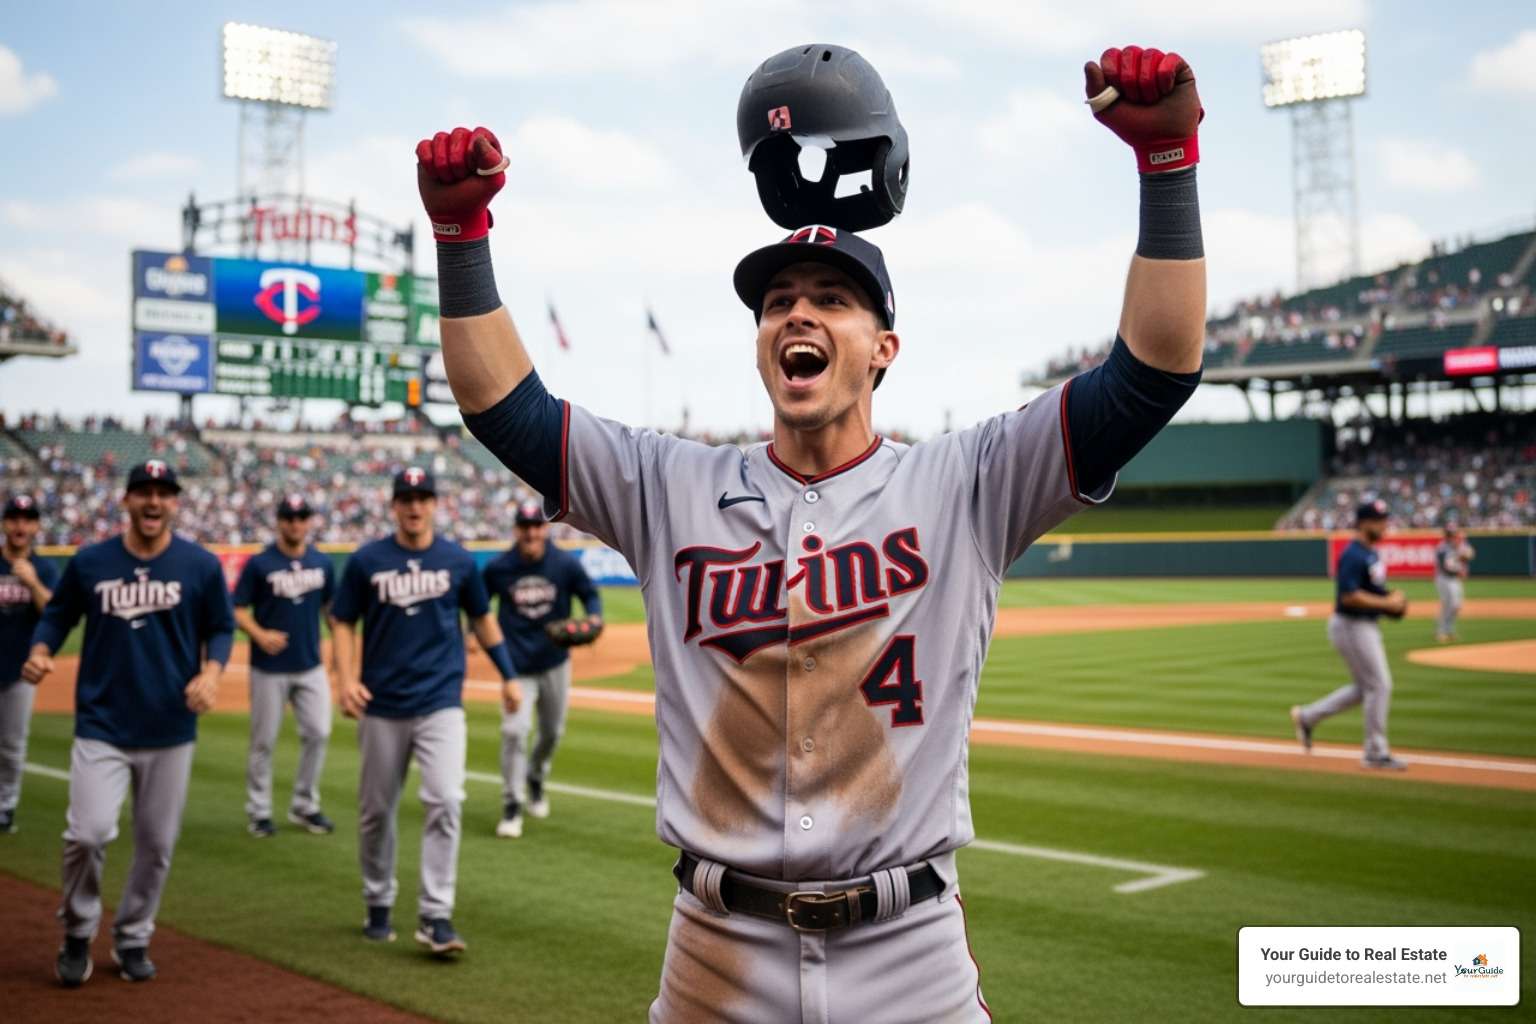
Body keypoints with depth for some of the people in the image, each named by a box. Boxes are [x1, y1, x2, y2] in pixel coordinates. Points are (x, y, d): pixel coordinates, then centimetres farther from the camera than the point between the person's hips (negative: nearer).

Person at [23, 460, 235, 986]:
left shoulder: (201, 565, -2)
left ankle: (132, 939, 31)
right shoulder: (90, 562, 0)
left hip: (171, 730, 1)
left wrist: (211, 671, -14)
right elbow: (58, 615, 10)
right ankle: (78, 933, 13)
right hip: (101, 726, -1)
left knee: (156, 844, 9)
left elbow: (221, 627, 5)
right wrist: (40, 652, -10)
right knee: (88, 833, -14)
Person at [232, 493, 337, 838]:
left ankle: (305, 806, 17)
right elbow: (238, 609, -6)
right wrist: (259, 635, -23)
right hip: (269, 668, -4)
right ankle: (258, 811, 16)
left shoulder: (322, 563, 6)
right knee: (263, 740, 3)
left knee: (318, 733, 2)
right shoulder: (258, 564, -7)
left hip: (311, 666, 4)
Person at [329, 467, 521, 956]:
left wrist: (508, 675, 13)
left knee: (446, 802, -14)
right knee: (376, 811, 10)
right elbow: (343, 623, 3)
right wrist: (346, 679, -13)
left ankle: (435, 916, -10)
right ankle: (379, 905, 29)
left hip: (441, 702, 0)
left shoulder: (458, 561, 2)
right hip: (382, 705, 1)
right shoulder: (366, 561, -1)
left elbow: (482, 619, 15)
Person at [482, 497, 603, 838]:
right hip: (516, 665, -2)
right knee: (514, 730, -15)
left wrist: (593, 617, -17)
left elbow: (590, 594, 3)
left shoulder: (566, 564, -9)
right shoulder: (497, 568, -9)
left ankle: (536, 778, 47)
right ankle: (512, 807, -3)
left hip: (555, 663, 2)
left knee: (552, 731, 16)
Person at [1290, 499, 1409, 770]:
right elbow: (1349, 596, -26)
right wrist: (1386, 603, -20)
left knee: (1365, 688, 16)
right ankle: (1376, 752, 5)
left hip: (1368, 626, 10)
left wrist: (1391, 599, 5)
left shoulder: (1372, 553, 12)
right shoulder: (1354, 555, -19)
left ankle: (1308, 716, 25)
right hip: (1351, 626, -10)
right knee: (1379, 686, -6)